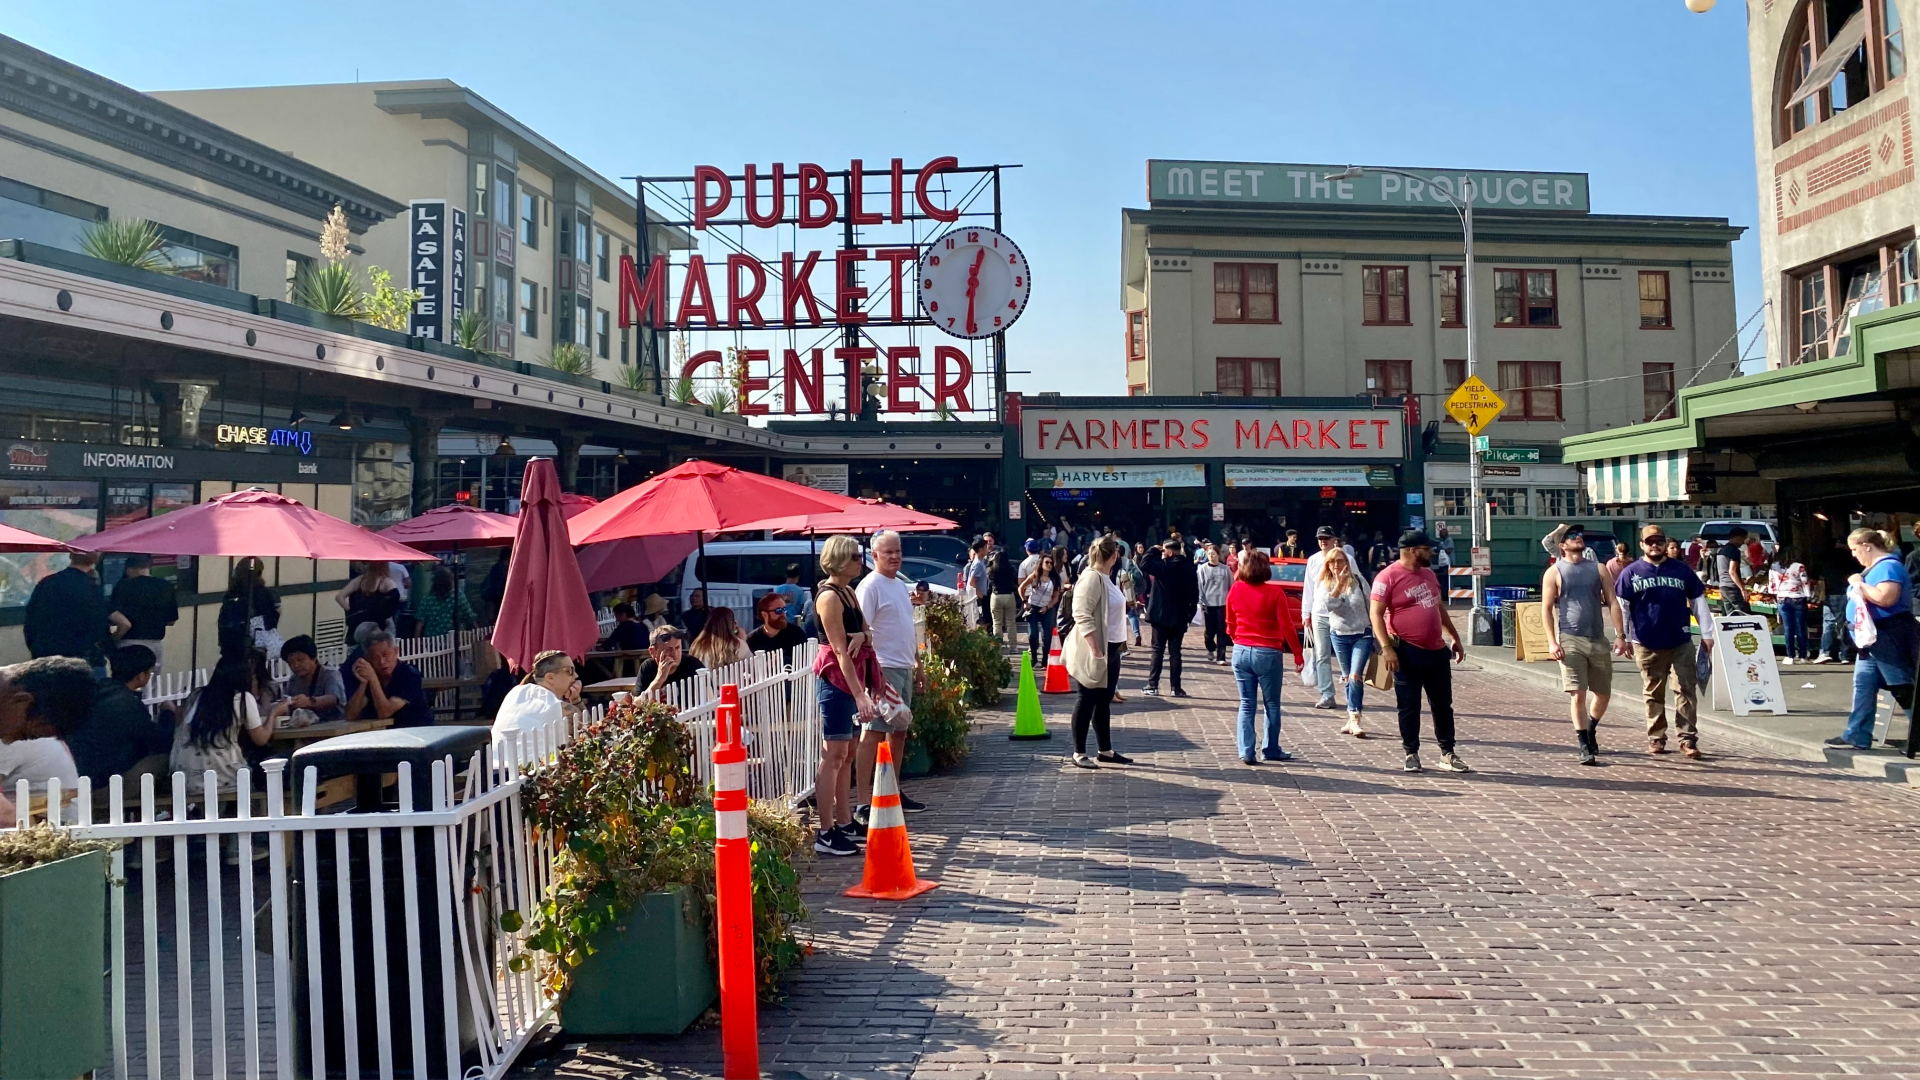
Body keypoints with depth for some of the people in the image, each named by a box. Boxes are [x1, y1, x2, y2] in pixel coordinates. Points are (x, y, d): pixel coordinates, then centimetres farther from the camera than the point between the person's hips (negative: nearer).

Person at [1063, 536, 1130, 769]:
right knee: (1087, 701, -1)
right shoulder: (1091, 578, -18)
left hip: (1111, 649, 10)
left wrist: (1120, 640, 18)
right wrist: (1096, 650, -27)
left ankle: (1106, 750, 23)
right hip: (1093, 651, -10)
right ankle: (1079, 753, 7)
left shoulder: (1106, 578, 14)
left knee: (1104, 701, 15)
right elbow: (1082, 616, -25)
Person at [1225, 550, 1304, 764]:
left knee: (1246, 704, 8)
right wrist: (1297, 653, 0)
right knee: (1272, 704, 11)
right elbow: (1286, 625, -9)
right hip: (1268, 653, -3)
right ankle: (1271, 750, 17)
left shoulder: (1235, 590, 1)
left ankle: (1246, 752, 3)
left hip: (1241, 651, 3)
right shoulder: (1275, 592, -10)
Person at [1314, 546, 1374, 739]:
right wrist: (1339, 584, -25)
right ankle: (1352, 719, 19)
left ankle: (1355, 720, -15)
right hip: (1339, 636, 3)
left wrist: (1376, 635, 6)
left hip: (1362, 634, -3)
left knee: (1355, 676, -15)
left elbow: (1370, 607, 4)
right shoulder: (1324, 584, 0)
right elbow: (1328, 604, -20)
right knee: (1348, 678, 11)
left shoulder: (1358, 581, -3)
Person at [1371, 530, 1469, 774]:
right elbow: (1376, 613, -15)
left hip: (1437, 650, 7)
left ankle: (1447, 753, 22)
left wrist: (1455, 638, 23)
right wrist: (1386, 647, -23)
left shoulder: (1428, 574, 13)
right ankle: (1411, 754, 13)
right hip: (1408, 652, -7)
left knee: (1443, 704, 12)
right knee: (1409, 706, 2)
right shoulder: (1389, 577, -12)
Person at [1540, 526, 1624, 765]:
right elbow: (1547, 608, -1)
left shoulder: (1599, 569, 12)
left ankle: (1590, 730, 36)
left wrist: (1620, 635, -2)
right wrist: (1552, 642, -11)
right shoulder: (1554, 572, 2)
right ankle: (1585, 747, -1)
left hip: (1598, 639, 4)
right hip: (1570, 640, -4)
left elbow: (1612, 603, 8)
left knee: (1603, 694, 10)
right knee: (1578, 694, -8)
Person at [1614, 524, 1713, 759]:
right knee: (1653, 694, 7)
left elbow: (1698, 601, 11)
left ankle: (1688, 738, 4)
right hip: (1647, 644, -1)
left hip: (1681, 642, 1)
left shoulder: (1682, 569, 6)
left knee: (1686, 690, -1)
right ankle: (1656, 738, 17)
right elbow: (1621, 606, 4)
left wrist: (1707, 633, 9)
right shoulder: (1632, 573, 2)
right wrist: (1623, 638, 1)